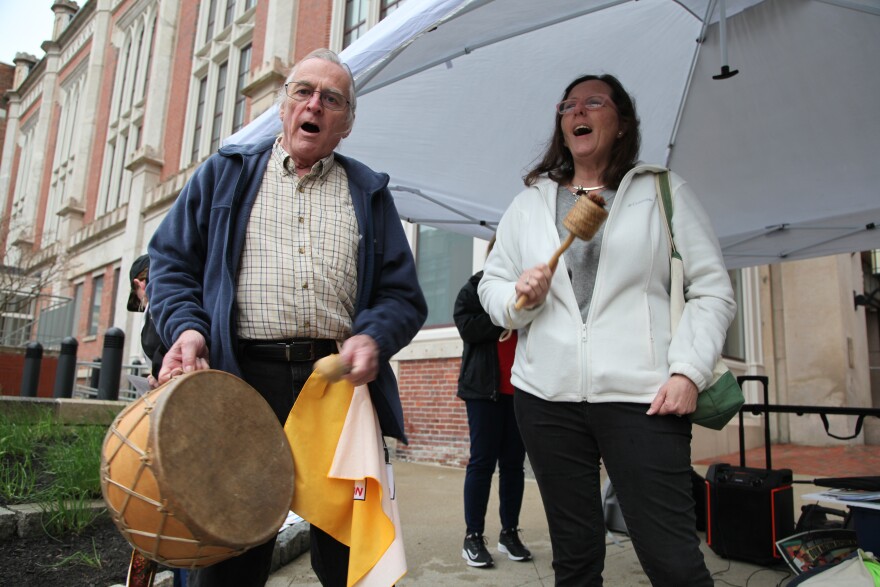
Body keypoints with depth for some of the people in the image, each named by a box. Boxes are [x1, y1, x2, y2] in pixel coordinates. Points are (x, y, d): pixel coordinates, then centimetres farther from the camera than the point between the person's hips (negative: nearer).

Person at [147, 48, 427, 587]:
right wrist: (187, 326, -8)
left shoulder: (370, 193, 16)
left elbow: (403, 295, 10)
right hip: (243, 378, 0)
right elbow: (173, 262, 11)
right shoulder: (224, 174, 15)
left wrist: (374, 337, -10)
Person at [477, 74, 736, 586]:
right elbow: (491, 284, 15)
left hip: (642, 396, -2)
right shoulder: (530, 202, 16)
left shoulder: (663, 192, 9)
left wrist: (688, 371, -9)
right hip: (547, 394, 3)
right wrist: (518, 298, -8)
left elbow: (713, 290, 3)